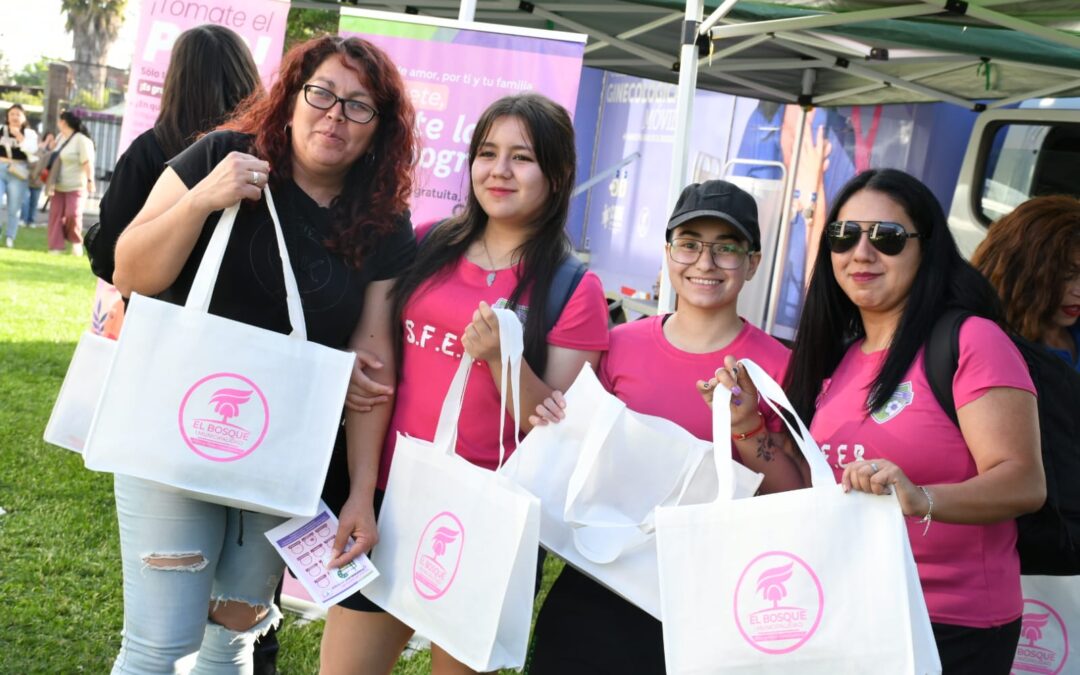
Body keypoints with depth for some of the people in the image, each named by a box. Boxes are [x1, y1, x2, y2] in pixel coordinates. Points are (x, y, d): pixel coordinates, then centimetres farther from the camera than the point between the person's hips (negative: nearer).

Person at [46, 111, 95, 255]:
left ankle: (76, 242, 9)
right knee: (55, 214, 1)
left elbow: (87, 163, -18)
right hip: (58, 186, 8)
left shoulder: (81, 140, -13)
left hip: (76, 186, -8)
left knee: (73, 214, -15)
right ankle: (56, 247, 5)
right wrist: (50, 182, 20)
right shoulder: (60, 138, 12)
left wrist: (90, 181, -23)